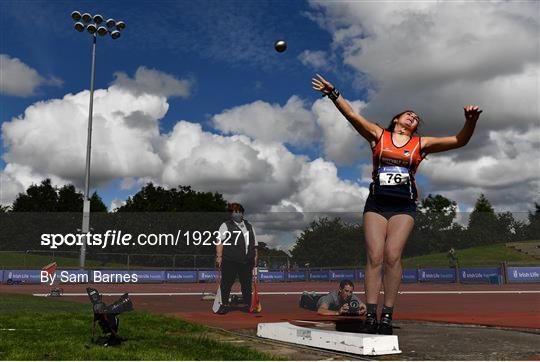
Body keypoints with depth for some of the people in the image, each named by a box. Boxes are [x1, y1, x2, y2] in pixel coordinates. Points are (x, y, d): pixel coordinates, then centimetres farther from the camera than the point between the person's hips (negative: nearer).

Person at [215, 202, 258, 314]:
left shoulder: (249, 226, 20)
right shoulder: (226, 226, 6)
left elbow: (254, 244, 21)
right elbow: (220, 241, -4)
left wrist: (255, 257, 13)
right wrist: (219, 256, -14)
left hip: (247, 261, 4)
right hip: (229, 261, -4)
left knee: (247, 284, 6)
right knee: (227, 282, -2)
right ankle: (225, 305, 6)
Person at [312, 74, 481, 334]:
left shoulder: (421, 144, 13)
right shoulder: (378, 135, 11)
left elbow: (459, 141, 6)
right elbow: (352, 116, 2)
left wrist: (471, 121, -12)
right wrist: (333, 94, -7)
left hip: (404, 205, 0)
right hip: (376, 202, 0)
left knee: (392, 255, -13)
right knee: (375, 256, -10)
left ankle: (388, 314, -8)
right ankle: (371, 313, -10)